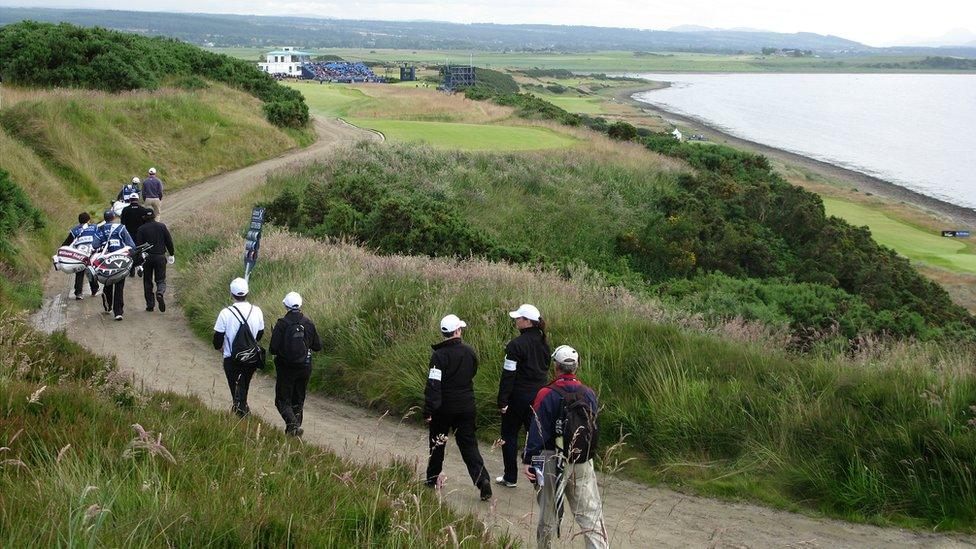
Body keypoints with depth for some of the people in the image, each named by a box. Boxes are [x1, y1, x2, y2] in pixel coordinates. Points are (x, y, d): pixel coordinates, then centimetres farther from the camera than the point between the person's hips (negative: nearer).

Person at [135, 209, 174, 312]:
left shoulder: (141, 229, -5)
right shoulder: (162, 226, 1)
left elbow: (138, 245, -7)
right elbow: (169, 241, 3)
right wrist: (171, 254, 14)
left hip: (147, 257, -1)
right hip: (160, 257, 1)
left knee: (147, 281, 10)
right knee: (160, 280, 8)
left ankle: (150, 304, 10)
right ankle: (160, 293, -25)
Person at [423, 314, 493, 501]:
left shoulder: (439, 355, -16)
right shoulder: (470, 351, -1)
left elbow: (433, 385, -20)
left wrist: (428, 411, -17)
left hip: (444, 408, -3)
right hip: (466, 407, 3)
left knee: (437, 443, 15)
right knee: (469, 445, 6)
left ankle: (432, 479, 27)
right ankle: (482, 480, -8)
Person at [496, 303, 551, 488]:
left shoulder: (516, 345, -18)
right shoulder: (543, 342, 5)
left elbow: (508, 375, -17)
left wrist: (502, 401, -13)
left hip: (519, 396, -6)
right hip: (540, 394, 6)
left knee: (509, 435, 9)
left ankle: (510, 478, 15)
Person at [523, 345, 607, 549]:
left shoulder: (547, 395, -12)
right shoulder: (589, 394, 1)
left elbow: (537, 431, -12)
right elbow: (594, 427, 9)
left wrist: (529, 460, -8)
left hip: (554, 462, -3)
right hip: (584, 461, 3)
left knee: (549, 512, 12)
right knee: (591, 513, 5)